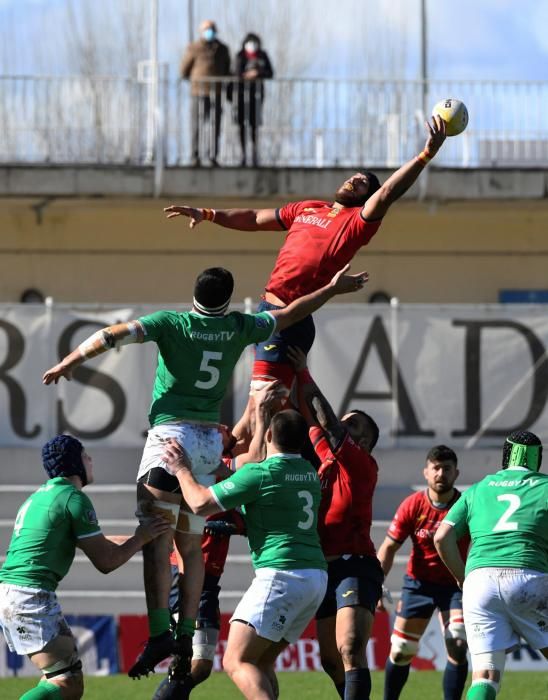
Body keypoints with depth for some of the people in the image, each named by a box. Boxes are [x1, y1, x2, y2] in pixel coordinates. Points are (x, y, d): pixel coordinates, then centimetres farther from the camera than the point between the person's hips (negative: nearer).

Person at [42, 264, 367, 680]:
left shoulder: (173, 323, -5)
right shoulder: (238, 328, 5)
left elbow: (113, 335, -13)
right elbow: (290, 315, 19)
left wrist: (70, 362, -3)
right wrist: (333, 289, 32)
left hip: (172, 434, -5)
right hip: (210, 441, 5)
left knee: (158, 540, -11)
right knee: (191, 544, 13)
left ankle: (160, 633, -22)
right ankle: (187, 634, 6)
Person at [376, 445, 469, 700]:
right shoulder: (412, 506, -10)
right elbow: (389, 547, -5)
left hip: (455, 584, -1)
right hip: (419, 582, 1)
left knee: (457, 648, -17)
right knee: (400, 652, 6)